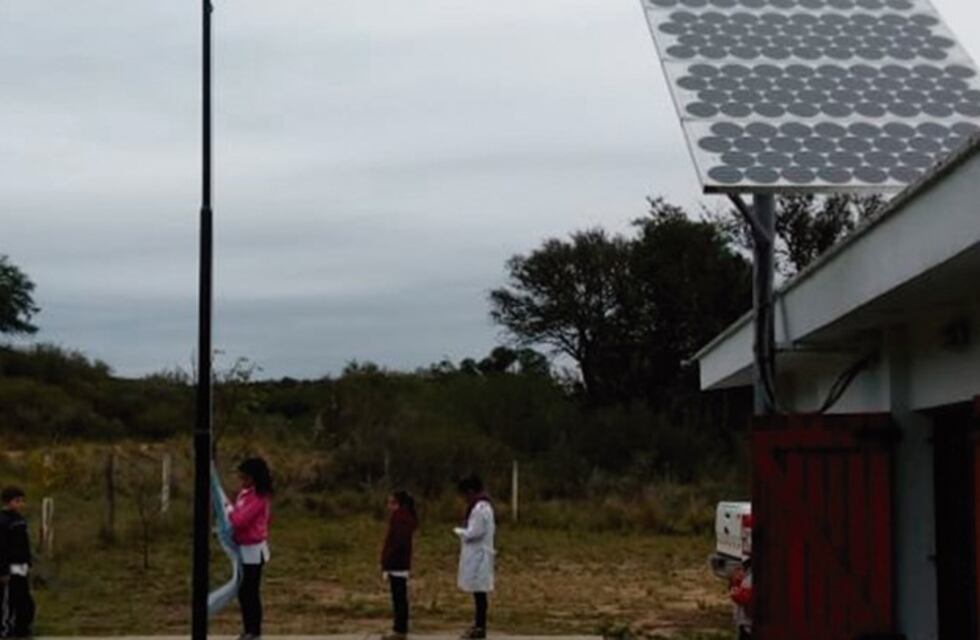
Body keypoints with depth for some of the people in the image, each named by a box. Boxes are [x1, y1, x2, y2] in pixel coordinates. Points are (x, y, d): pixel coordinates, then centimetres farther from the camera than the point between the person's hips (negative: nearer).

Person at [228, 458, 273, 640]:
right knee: (244, 591, 14)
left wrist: (229, 510, -8)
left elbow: (240, 520, -25)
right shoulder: (245, 494, 9)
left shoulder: (258, 498, -20)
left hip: (253, 550, -9)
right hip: (244, 548, 9)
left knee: (251, 591, -1)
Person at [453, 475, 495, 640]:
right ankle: (479, 625, 18)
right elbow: (492, 529, 21)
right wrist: (465, 531, 13)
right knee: (479, 592, 13)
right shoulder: (485, 505, 14)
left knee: (479, 591, -6)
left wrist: (459, 531, -4)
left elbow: (473, 533, -22)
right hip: (478, 554, 10)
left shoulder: (479, 508, -18)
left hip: (478, 556, -10)